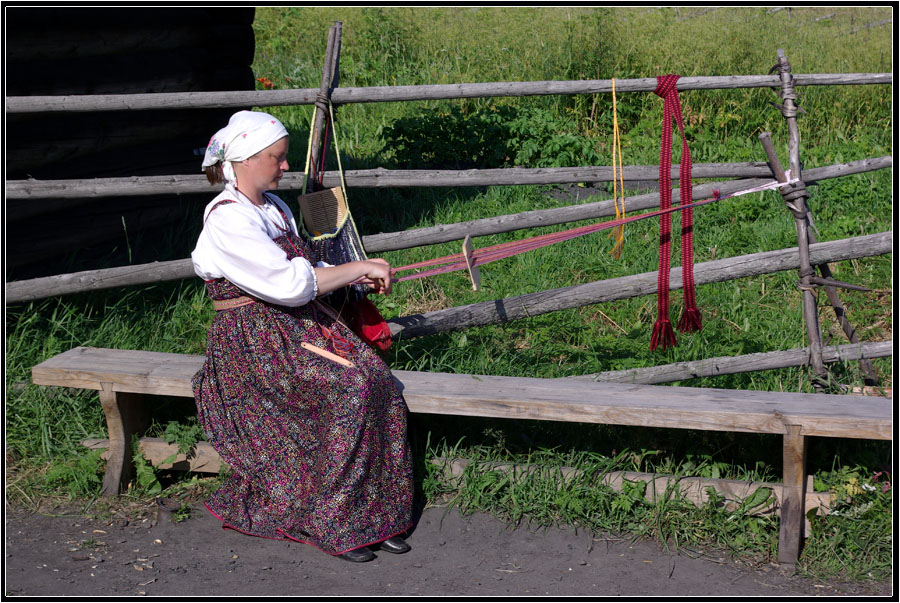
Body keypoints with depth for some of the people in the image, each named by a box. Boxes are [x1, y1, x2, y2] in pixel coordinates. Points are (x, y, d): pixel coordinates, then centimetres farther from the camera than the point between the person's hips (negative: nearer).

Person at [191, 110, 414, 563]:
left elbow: (306, 271, 21)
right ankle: (329, 522, -15)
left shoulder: (274, 207, 16)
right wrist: (359, 267, -15)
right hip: (253, 342, -8)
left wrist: (358, 277, 4)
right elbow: (290, 284, -23)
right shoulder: (227, 218, -14)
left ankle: (374, 512, -11)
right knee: (349, 387, -27)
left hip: (298, 326, 8)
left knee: (375, 375, -16)